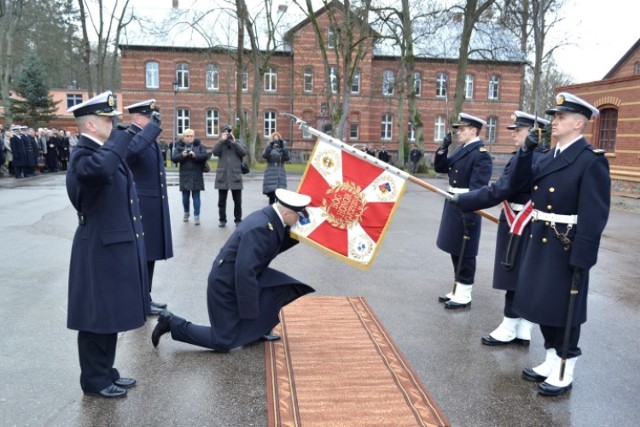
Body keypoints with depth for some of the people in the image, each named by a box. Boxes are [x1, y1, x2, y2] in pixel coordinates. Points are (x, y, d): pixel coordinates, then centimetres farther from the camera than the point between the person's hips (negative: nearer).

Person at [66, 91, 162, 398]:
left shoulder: (104, 150, 11)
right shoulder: (84, 155, -18)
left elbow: (133, 146, 32)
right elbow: (102, 168, -43)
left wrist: (151, 128, 45)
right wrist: (120, 134, -29)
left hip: (116, 246, 10)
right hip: (100, 249, -9)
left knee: (110, 313, 17)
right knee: (97, 316, 3)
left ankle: (106, 372, 30)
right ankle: (94, 381, 17)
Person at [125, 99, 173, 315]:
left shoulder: (150, 139, 16)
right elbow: (130, 152, -37)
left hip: (154, 206, 9)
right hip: (141, 207, -9)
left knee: (149, 254, 15)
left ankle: (145, 297, 25)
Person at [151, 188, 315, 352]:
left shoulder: (269, 216, -3)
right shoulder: (260, 228, -30)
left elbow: (275, 247, 14)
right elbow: (244, 272, -32)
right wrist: (251, 312, -25)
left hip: (244, 276, 9)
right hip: (227, 285, -9)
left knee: (286, 289, 1)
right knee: (224, 342, 1)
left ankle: (259, 330, 14)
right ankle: (172, 323, 10)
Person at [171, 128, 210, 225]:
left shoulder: (199, 145, 4)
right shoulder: (179, 146, 5)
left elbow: (205, 155, -7)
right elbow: (173, 158, -2)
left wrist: (195, 155, -21)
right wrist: (182, 155, -20)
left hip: (196, 175, -1)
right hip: (184, 175, 2)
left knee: (196, 196, -1)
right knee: (185, 196, 9)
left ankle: (197, 216, 2)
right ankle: (186, 213, 30)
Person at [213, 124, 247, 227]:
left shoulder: (238, 143, 9)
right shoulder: (220, 144, 10)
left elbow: (244, 152, -8)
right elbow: (215, 152, -10)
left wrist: (234, 142, -11)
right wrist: (222, 140, -13)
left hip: (235, 176, -1)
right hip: (222, 176, 1)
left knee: (237, 200, 3)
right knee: (222, 200, 5)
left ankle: (238, 220, 12)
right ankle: (222, 220, 15)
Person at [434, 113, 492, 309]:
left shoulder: (481, 154, -15)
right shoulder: (461, 150, 13)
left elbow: (477, 188, -21)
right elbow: (440, 168, 17)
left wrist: (469, 213, -25)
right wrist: (443, 147, 4)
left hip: (466, 208, -9)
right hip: (454, 206, 9)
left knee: (464, 253, 0)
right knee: (455, 250, 15)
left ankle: (464, 296, 10)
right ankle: (457, 290, 26)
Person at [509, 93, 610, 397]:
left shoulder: (592, 160, -14)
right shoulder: (549, 156, 11)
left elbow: (594, 215, -18)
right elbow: (518, 182, 12)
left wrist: (581, 259, -20)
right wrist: (526, 151, -2)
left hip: (567, 248, -8)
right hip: (540, 242, 8)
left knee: (563, 310, 4)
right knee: (543, 305, 16)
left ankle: (564, 373, 19)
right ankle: (551, 362, 32)